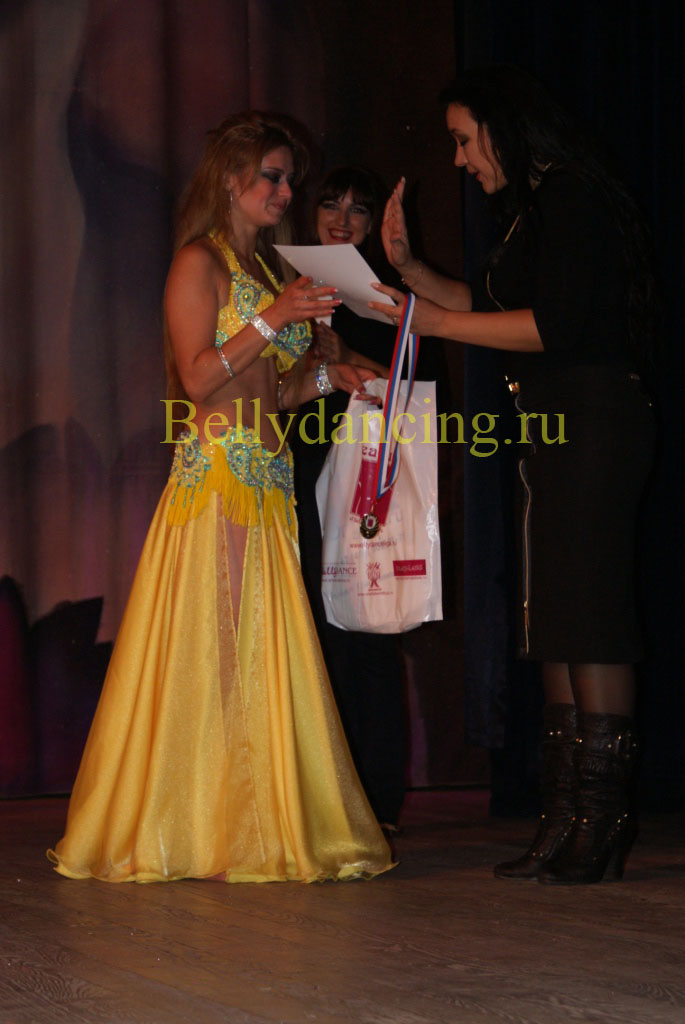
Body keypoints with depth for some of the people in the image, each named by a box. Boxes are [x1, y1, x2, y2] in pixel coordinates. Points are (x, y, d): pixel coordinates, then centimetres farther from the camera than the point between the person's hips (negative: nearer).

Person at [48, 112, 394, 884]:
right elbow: (200, 378, -13)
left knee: (268, 650, 5)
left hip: (268, 479, 8)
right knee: (208, 646, -7)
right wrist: (270, 321, -18)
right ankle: (191, 828, -3)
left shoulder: (265, 272, 21)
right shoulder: (200, 264, -3)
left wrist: (326, 377, 9)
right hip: (216, 470, -8)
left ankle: (257, 825, 8)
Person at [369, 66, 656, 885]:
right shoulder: (531, 209, 19)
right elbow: (491, 305, 27)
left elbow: (556, 323, -19)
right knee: (554, 623, 8)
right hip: (554, 428, 10)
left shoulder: (574, 198, -10)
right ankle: (566, 818, 10)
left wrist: (432, 322, -14)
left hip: (591, 418, -10)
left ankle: (602, 817, -10)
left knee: (590, 614, -11)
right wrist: (408, 267, 17)